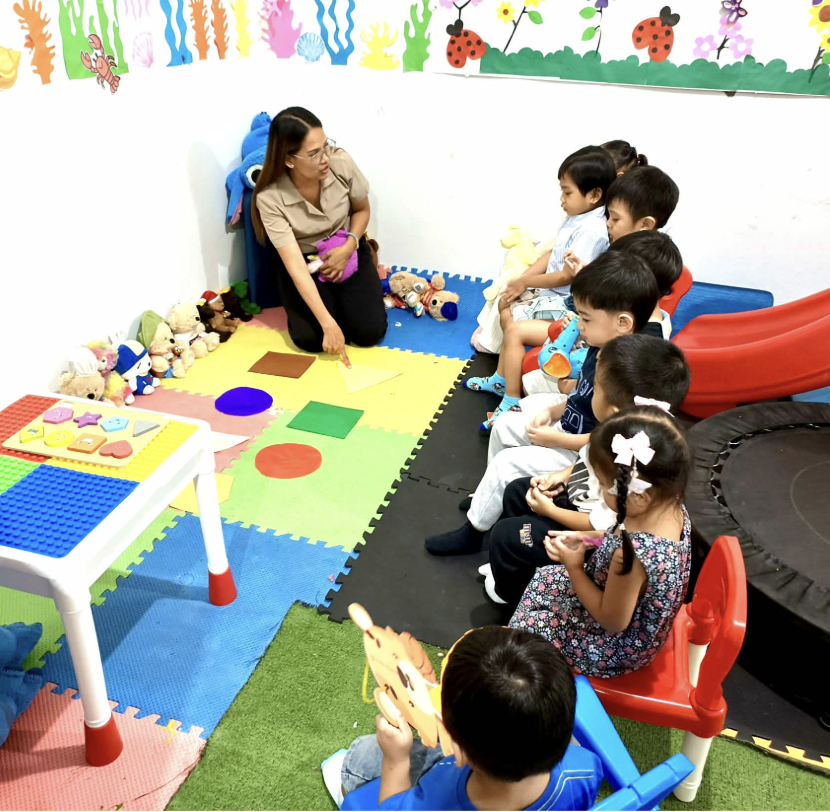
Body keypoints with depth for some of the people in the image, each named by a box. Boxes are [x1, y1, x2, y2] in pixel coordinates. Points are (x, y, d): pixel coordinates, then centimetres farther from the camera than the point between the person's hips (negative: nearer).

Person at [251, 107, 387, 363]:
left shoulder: (341, 162, -23)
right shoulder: (270, 198, -29)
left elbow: (362, 209, -1)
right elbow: (296, 266, -32)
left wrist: (348, 247, -20)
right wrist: (328, 323, -38)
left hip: (346, 251, 1)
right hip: (303, 260, -1)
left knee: (370, 331, -15)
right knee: (311, 338, -20)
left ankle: (344, 295, 18)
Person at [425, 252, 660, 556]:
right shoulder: (601, 348, -5)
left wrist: (555, 440, -22)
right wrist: (553, 411, -2)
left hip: (584, 455, -10)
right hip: (568, 428, 10)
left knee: (508, 463, -14)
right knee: (504, 424, 13)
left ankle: (472, 532, 5)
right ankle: (490, 497, 29)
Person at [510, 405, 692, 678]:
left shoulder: (632, 557, -44)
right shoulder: (669, 506, -20)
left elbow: (612, 621, -27)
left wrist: (574, 566, -19)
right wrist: (586, 539, -6)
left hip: (618, 644, -8)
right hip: (619, 594, 8)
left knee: (522, 630, 7)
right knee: (543, 580, 22)